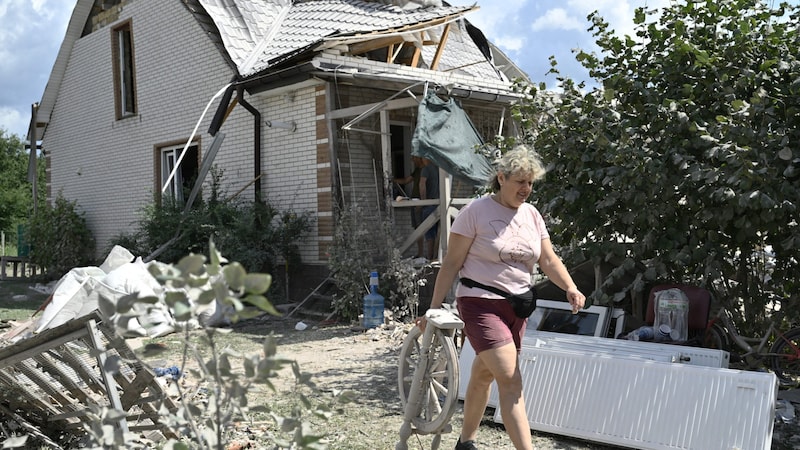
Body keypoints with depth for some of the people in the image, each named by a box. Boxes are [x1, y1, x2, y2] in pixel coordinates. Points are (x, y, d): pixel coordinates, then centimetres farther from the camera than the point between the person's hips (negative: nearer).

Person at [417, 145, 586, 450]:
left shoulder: (532, 215, 7)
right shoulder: (475, 212, -11)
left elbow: (549, 260, 5)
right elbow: (451, 264, -9)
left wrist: (570, 288, -13)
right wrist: (433, 309, -11)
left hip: (517, 306, 6)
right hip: (481, 304, -6)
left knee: (483, 375, 18)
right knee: (510, 380, -15)